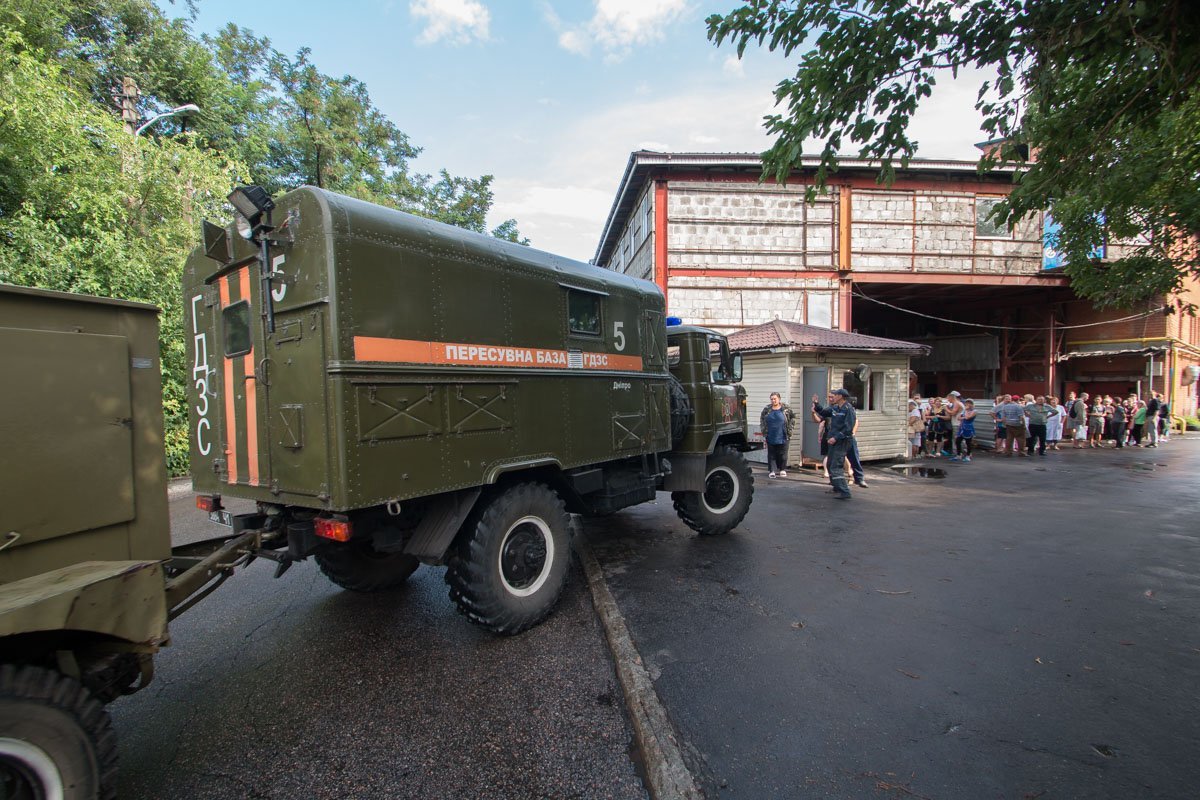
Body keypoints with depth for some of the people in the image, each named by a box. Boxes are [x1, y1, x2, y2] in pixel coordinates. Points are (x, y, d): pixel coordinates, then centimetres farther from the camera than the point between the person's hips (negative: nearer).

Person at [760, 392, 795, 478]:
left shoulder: (785, 408, -3)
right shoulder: (767, 409, 3)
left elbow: (792, 418, 6)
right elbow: (761, 419, 15)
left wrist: (789, 429, 0)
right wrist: (763, 430, 9)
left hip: (782, 437, -2)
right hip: (770, 437, 2)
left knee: (782, 454, 5)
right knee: (771, 454, 4)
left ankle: (782, 470, 20)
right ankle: (772, 470, 9)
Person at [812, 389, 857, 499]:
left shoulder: (848, 409, -15)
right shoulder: (835, 408, 9)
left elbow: (848, 428, -20)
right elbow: (823, 412, 23)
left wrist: (836, 437, -22)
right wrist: (816, 404, 7)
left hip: (842, 441, -9)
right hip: (833, 440, 9)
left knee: (836, 467, -13)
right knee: (831, 465, 18)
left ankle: (844, 492, -11)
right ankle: (837, 488, 33)